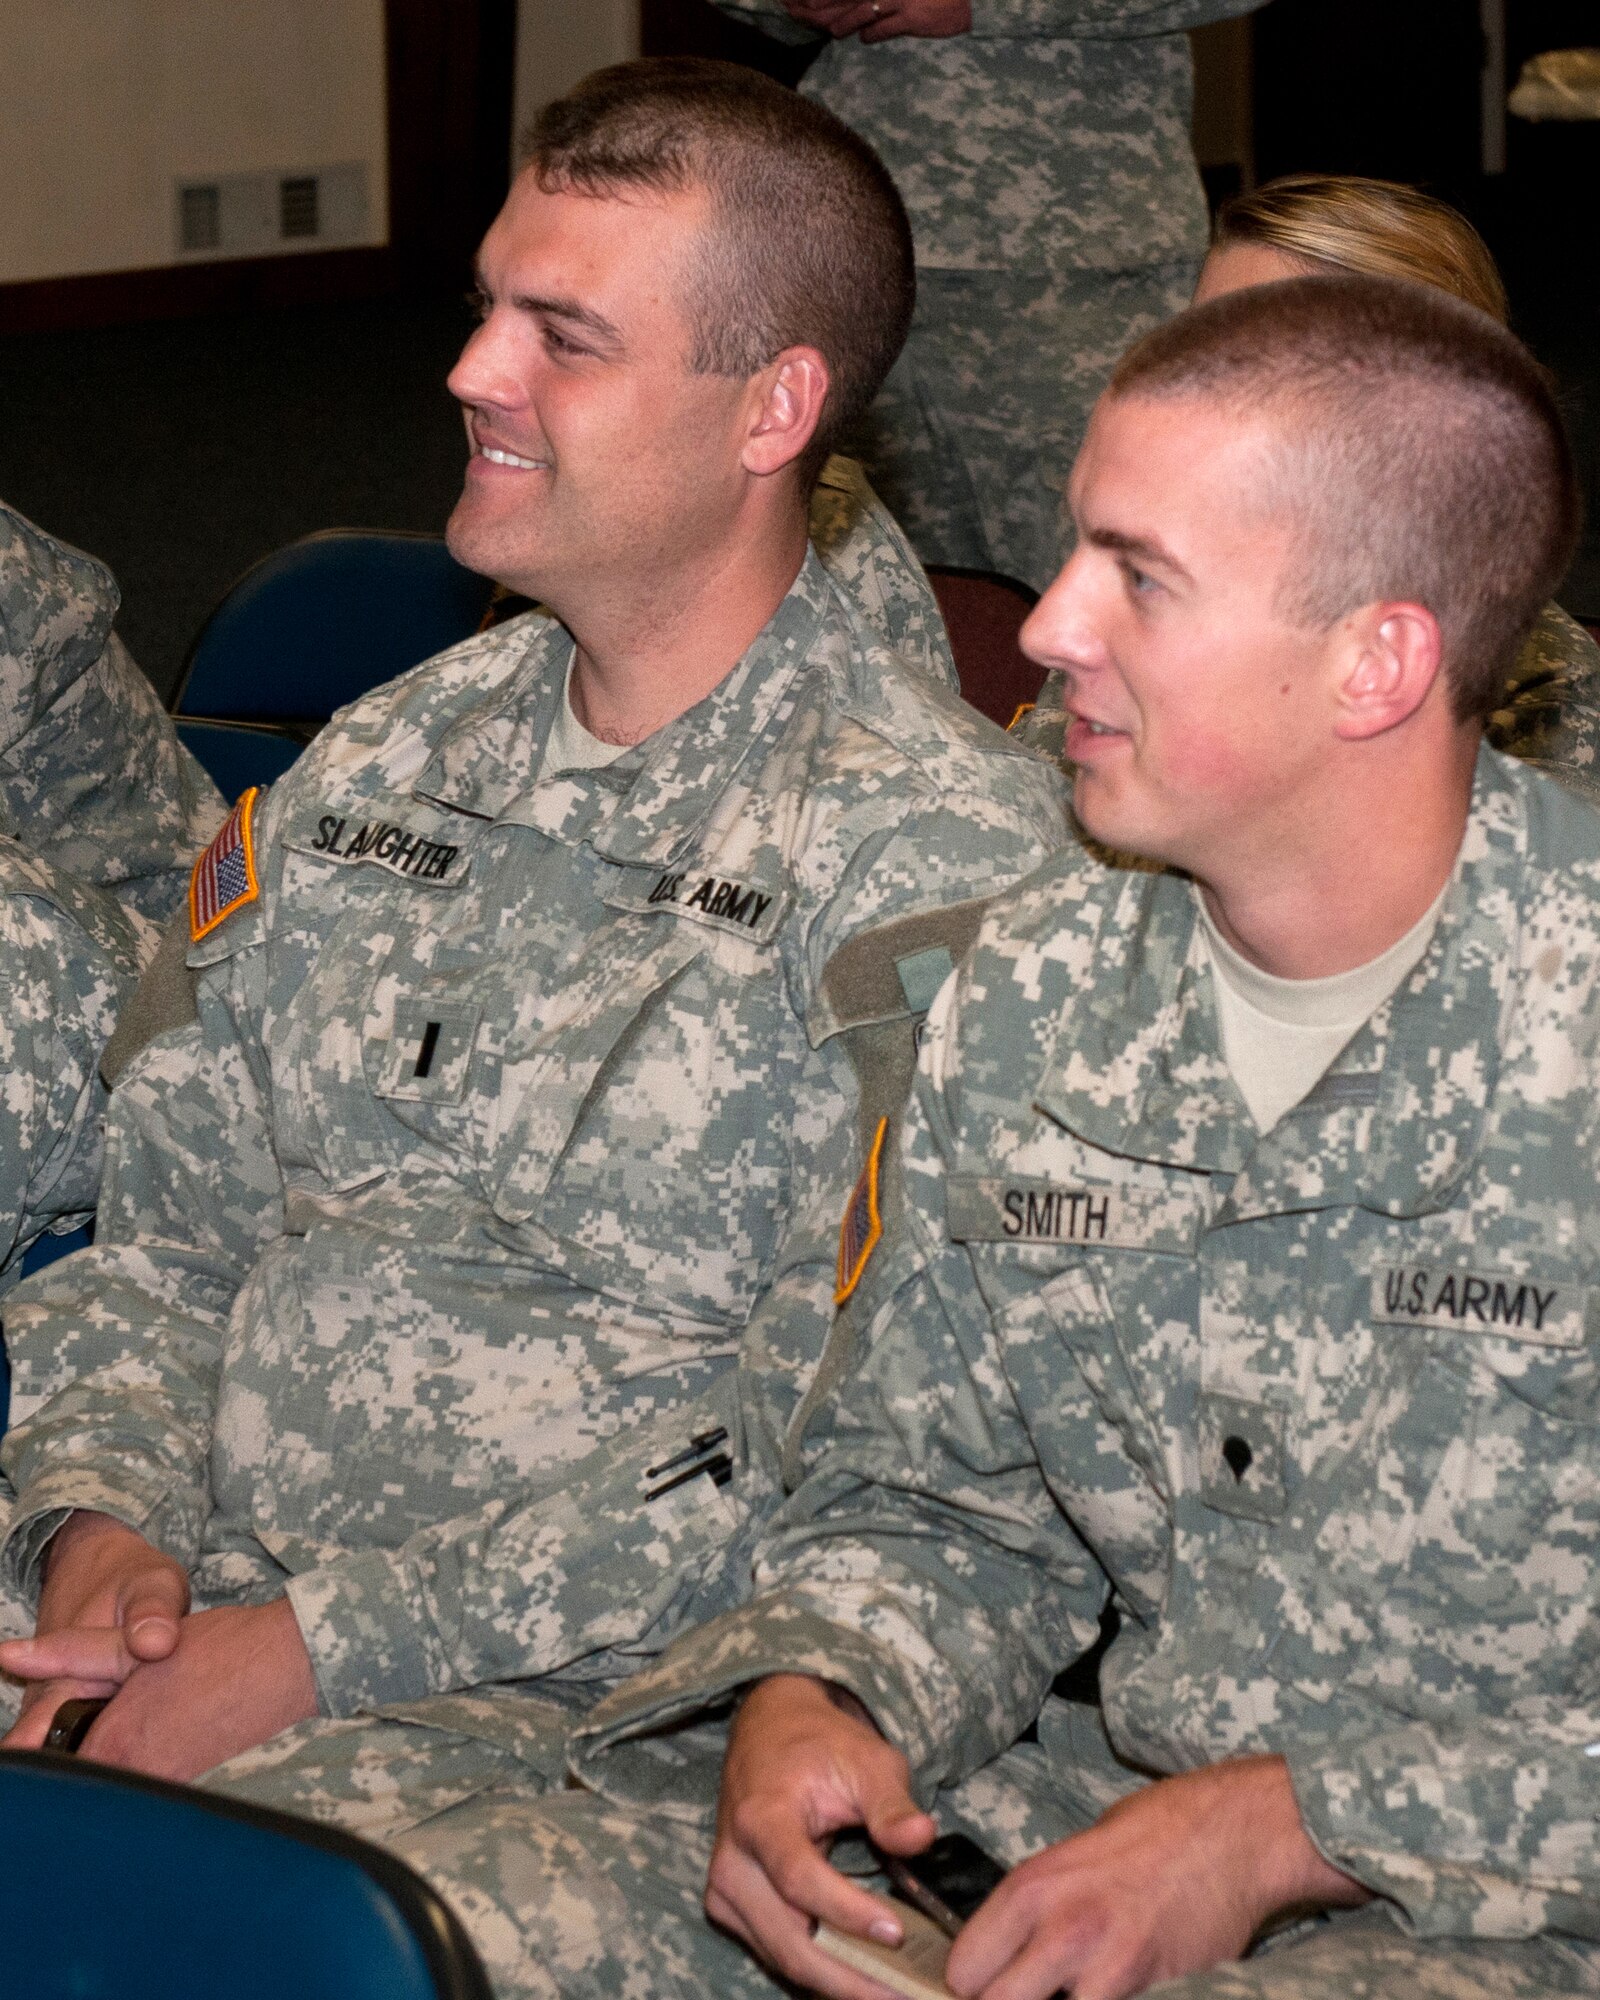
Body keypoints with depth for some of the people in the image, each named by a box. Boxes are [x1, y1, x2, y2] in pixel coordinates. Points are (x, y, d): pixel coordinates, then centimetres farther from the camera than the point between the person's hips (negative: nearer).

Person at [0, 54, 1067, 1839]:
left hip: (574, 1695, -6)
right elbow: (163, 1235, 18)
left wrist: (324, 1646, -17)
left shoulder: (943, 855, -6)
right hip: (192, 1600, 6)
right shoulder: (376, 769, 16)